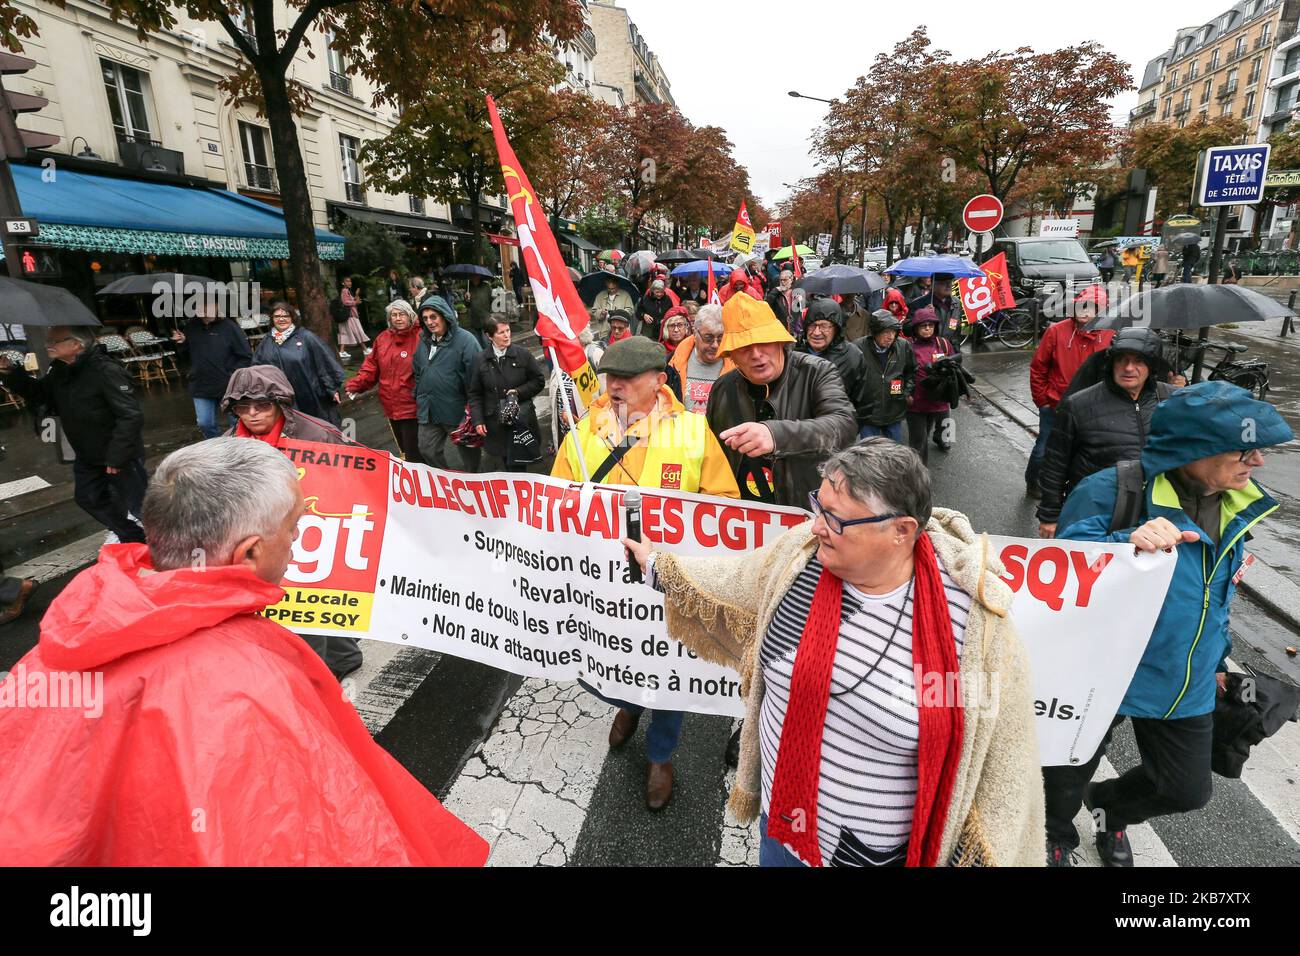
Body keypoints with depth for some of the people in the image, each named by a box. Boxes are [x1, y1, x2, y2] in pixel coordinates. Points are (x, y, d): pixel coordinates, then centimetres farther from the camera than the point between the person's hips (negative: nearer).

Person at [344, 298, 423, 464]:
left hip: (412, 407, -7)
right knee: (403, 451, 19)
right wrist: (356, 384, 1)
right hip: (390, 407, 7)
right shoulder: (382, 338, 9)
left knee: (413, 454, -5)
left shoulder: (420, 338, -11)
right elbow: (371, 366, 13)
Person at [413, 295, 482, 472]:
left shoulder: (465, 340, -16)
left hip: (457, 411, -6)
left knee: (468, 450, 13)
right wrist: (419, 397, 14)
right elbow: (418, 373, 18)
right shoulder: (424, 341, 7)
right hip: (428, 410, 6)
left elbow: (475, 375, -18)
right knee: (428, 451, 11)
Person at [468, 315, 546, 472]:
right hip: (496, 423, 2)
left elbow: (539, 381, 5)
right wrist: (477, 420, -4)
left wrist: (519, 392, -10)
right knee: (507, 464, 9)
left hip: (521, 421, -2)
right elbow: (475, 394, 6)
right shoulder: (481, 360, 2)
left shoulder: (523, 354, -1)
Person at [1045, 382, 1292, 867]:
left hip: (1187, 687, 6)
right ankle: (1055, 838, 48)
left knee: (1186, 790, 19)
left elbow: (1215, 596, 15)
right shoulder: (1112, 491, -24)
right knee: (1068, 776, 15)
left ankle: (1109, 806, 51)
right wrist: (1126, 542, -43)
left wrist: (1217, 659, 23)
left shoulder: (1234, 505, 1)